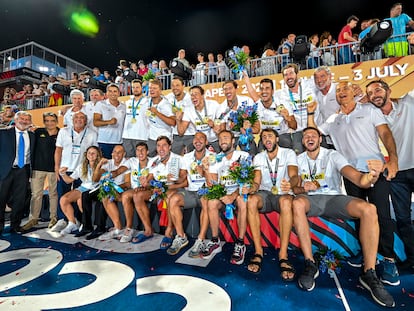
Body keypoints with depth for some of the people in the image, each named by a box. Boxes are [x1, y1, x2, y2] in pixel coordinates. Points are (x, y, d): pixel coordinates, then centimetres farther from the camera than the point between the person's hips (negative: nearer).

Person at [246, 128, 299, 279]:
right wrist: (253, 187, -25)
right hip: (265, 194, 2)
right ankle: (258, 251, -25)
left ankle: (283, 255, -31)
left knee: (286, 201, -38)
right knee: (251, 200, -33)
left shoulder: (288, 153, 2)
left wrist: (290, 184, -40)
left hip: (282, 194, -1)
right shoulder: (258, 157, 10)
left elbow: (294, 176, -15)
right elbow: (257, 181, 1)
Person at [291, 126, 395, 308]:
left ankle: (369, 274, -17)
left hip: (334, 198, 1)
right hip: (311, 199, 0)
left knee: (369, 209, -27)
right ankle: (310, 265, -27)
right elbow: (294, 188, 4)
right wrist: (303, 188, -20)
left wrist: (372, 176, -38)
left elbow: (358, 179, -14)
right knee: (297, 203, -35)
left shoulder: (332, 155, 0)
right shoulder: (298, 159, 7)